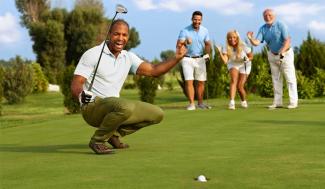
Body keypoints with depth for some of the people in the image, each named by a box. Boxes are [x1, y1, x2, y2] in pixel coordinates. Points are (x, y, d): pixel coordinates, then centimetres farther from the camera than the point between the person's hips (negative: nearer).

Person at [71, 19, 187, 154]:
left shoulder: (128, 57, 10)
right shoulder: (92, 54, -9)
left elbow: (153, 70, 4)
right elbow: (75, 85, -14)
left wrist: (176, 58, -9)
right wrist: (82, 94, -37)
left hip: (113, 107, 7)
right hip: (92, 106, -7)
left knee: (156, 114, 3)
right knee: (126, 107, -37)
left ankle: (113, 134, 11)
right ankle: (97, 140, -15)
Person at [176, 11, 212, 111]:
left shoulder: (205, 31, 2)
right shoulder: (184, 31, -10)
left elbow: (207, 44, 11)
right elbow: (178, 45, -17)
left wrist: (207, 53, -6)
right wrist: (184, 42, -37)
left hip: (200, 59, 3)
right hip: (187, 59, -3)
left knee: (201, 82, 5)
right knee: (189, 81, -12)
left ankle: (200, 103, 15)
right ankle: (191, 104, -12)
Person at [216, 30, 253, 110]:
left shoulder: (243, 46, -24)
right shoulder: (227, 48, -21)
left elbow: (251, 56, -9)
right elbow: (225, 61, -33)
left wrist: (247, 59, -31)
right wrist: (220, 52, -47)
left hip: (244, 65, -1)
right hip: (233, 65, 1)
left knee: (240, 86, -8)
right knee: (233, 80, -28)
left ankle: (244, 101, 23)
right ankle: (232, 102, -32)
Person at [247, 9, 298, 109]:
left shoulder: (280, 25, -18)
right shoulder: (262, 29, -4)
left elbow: (287, 40, -27)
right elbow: (257, 42, -13)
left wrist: (282, 52, -39)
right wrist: (250, 39, -34)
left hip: (285, 54, -5)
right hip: (272, 55, 5)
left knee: (290, 78, -6)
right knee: (276, 78, 9)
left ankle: (293, 102, -5)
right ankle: (277, 102, 14)